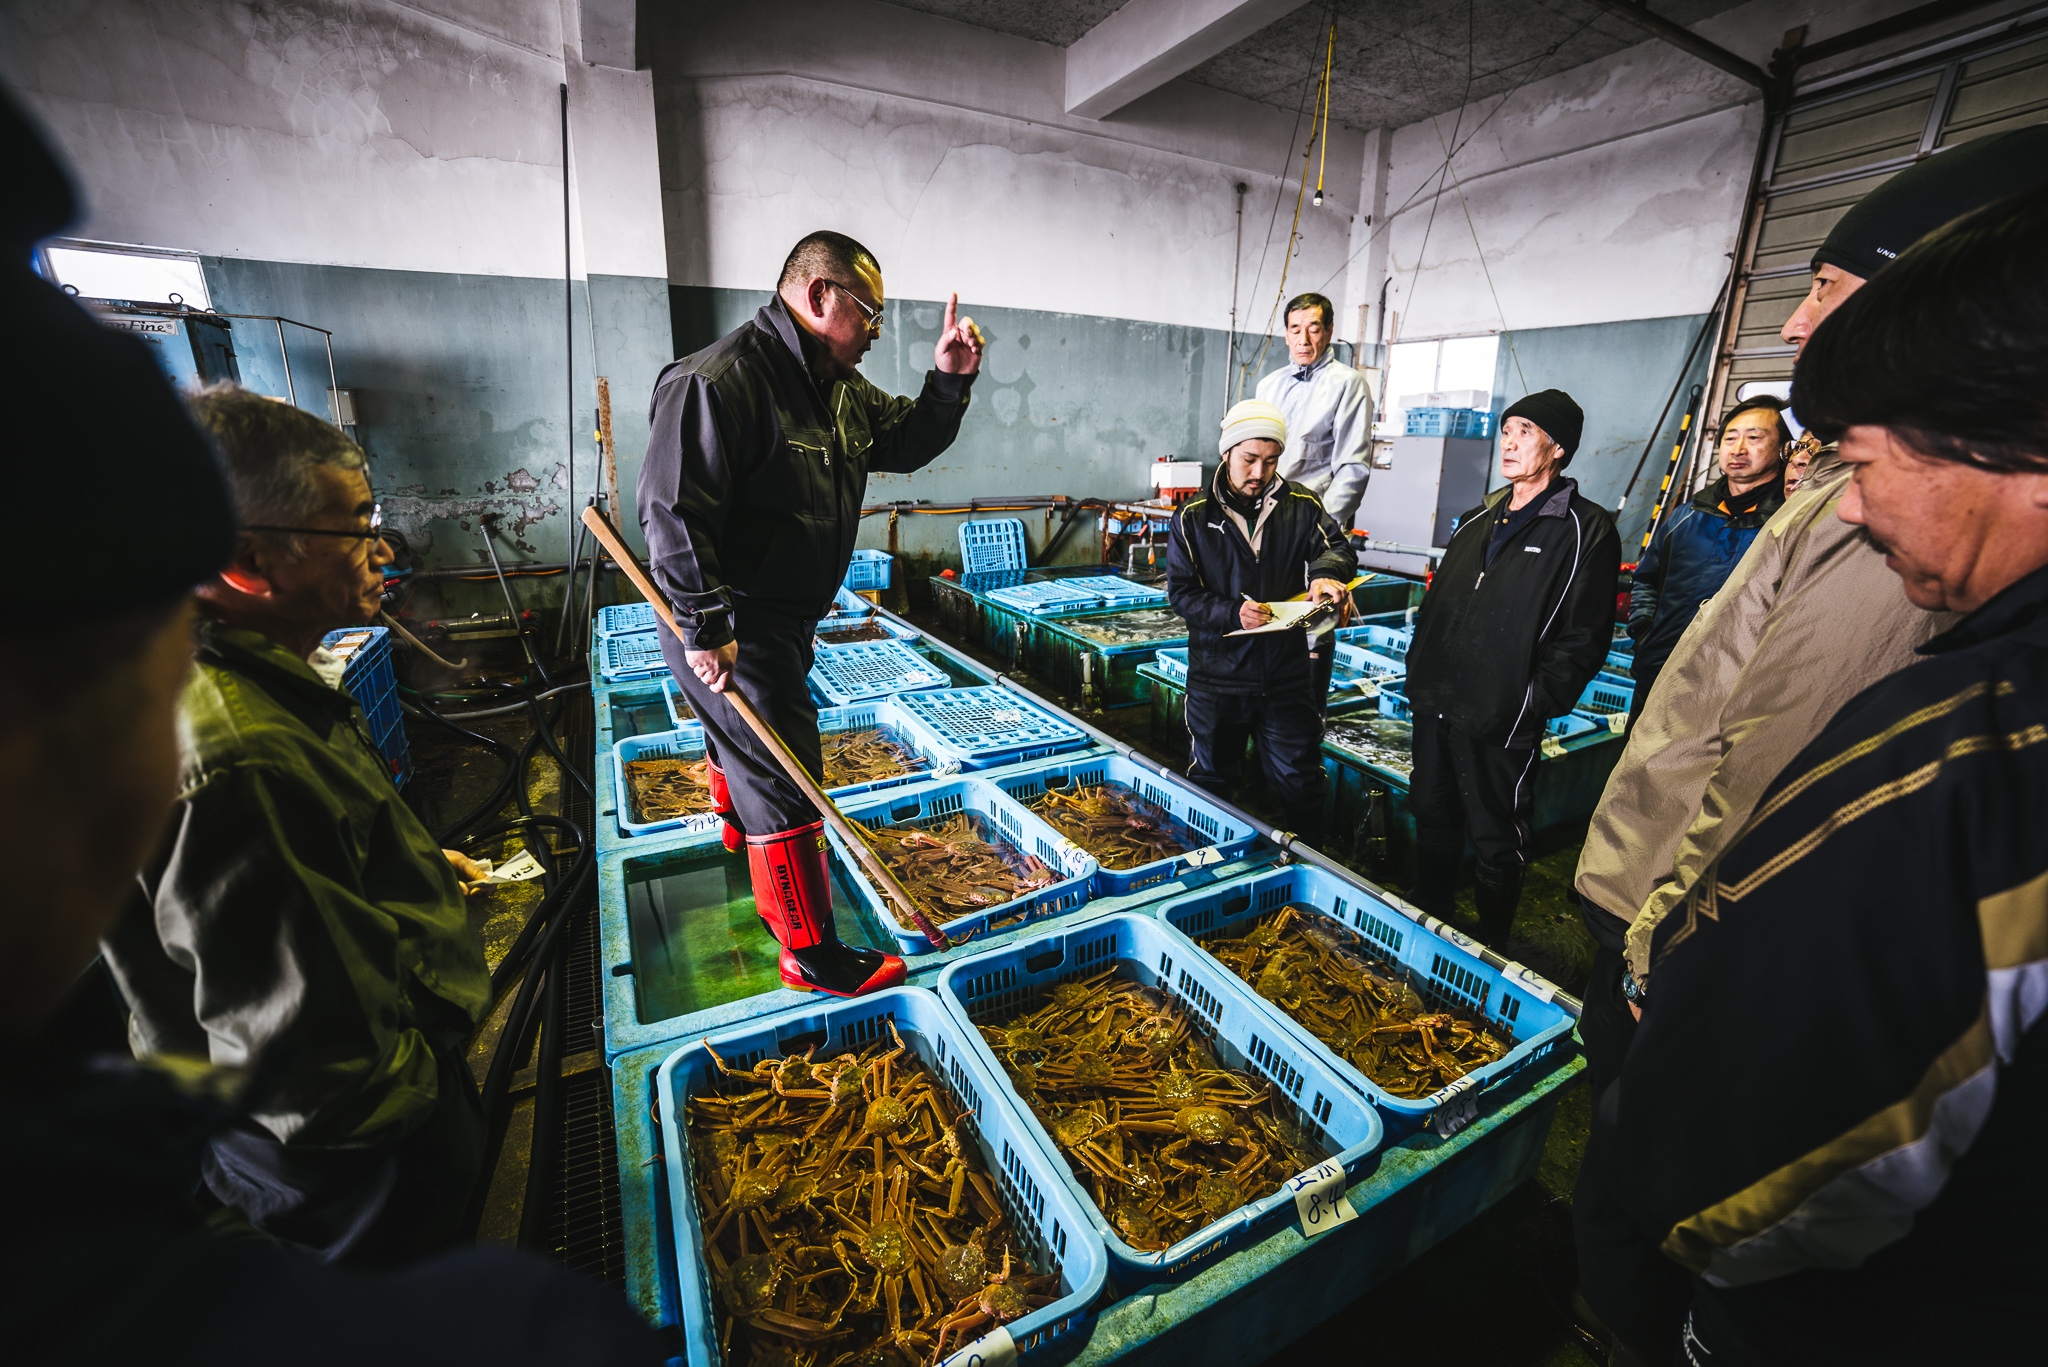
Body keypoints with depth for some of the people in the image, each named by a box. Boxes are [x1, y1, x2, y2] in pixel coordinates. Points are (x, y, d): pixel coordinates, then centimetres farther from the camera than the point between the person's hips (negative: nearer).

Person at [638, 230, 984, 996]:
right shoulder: (721, 379, -22)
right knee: (783, 783, -6)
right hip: (730, 630, -10)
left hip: (784, 620, 10)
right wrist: (706, 631, -28)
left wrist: (950, 381, -2)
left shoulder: (838, 384, 8)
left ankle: (739, 826, 62)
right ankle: (812, 956, 8)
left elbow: (904, 444, 15)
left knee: (743, 734, 32)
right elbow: (673, 510, -27)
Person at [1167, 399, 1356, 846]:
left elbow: (1340, 547, 5)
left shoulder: (1301, 506, 2)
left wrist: (1326, 571, -20)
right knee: (1210, 783, 16)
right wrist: (1232, 613, -22)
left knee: (1299, 784, 9)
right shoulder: (1193, 517, -3)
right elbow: (1180, 592, -5)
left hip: (1287, 673, 1)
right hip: (1217, 675, -1)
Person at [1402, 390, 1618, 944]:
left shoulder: (1586, 531, -7)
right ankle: (1427, 917, 39)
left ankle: (1490, 947, 30)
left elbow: (1582, 639, -12)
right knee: (1433, 819, 19)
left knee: (1497, 840, 9)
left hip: (1502, 720, -6)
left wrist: (1533, 705, -16)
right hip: (1435, 705, 6)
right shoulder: (1480, 517, 13)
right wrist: (1418, 679, 10)